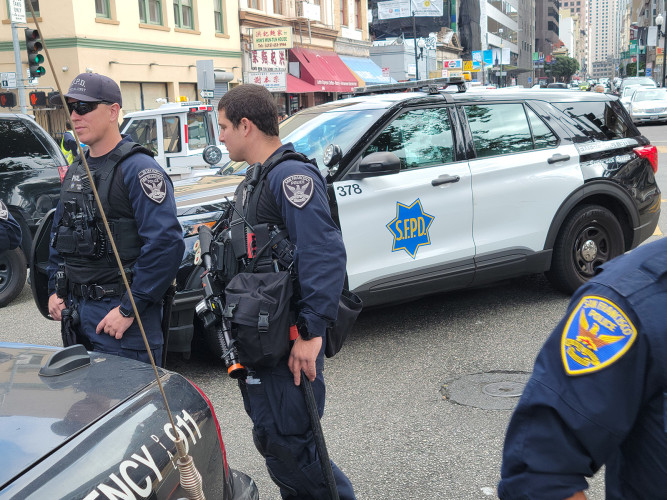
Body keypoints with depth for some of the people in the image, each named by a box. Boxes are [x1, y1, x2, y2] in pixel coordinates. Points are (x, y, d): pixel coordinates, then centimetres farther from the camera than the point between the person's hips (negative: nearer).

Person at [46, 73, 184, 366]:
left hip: (119, 311, -8)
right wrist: (54, 291, 13)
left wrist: (129, 309, -23)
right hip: (76, 309, 8)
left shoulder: (138, 169, -15)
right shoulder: (75, 171, 13)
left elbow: (166, 243, -25)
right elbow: (58, 234, 23)